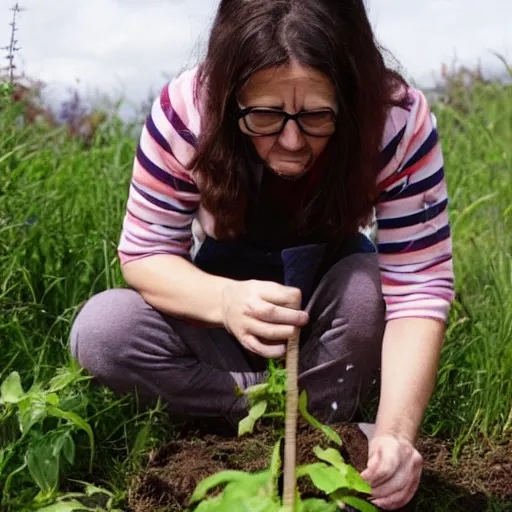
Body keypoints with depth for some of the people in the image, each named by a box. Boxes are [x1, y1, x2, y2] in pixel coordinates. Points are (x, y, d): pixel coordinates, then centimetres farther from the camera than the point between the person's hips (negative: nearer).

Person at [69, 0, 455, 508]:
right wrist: (227, 301, -45)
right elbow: (145, 252, -23)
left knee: (368, 287, -35)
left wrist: (396, 432, -47)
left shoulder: (399, 120, -30)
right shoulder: (187, 110, -29)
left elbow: (418, 287, -32)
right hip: (225, 294, 1)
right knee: (100, 331, -25)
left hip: (330, 298, 0)